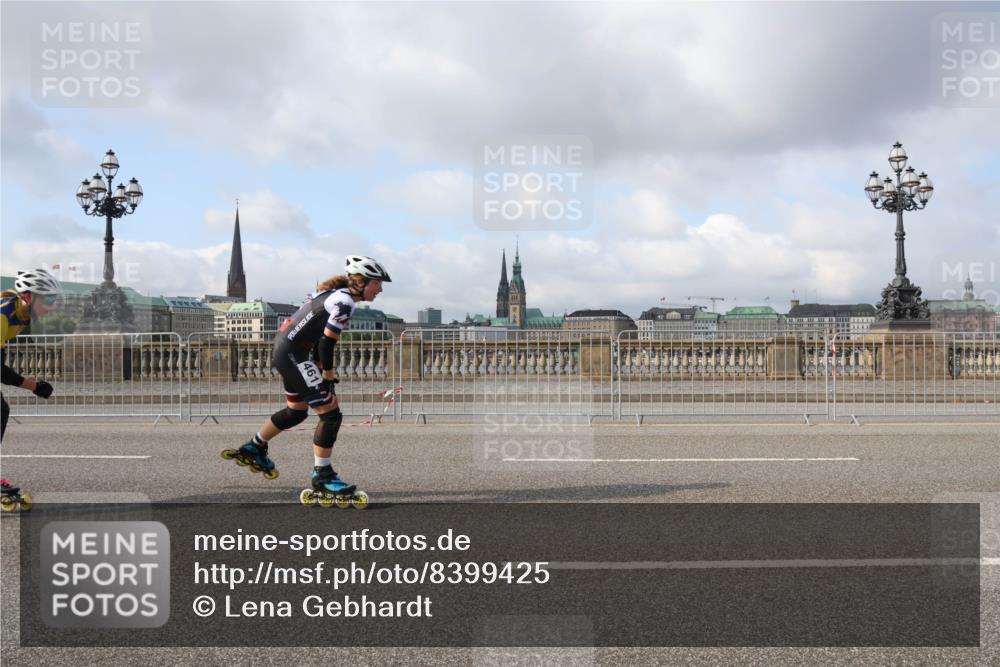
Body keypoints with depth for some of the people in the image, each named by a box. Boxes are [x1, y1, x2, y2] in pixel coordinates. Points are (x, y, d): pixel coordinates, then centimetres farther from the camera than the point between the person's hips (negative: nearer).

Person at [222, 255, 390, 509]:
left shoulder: (335, 293, 13)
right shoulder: (345, 301, -17)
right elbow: (327, 343, -20)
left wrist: (323, 369, 19)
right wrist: (329, 378, -11)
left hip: (284, 348, 10)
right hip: (294, 354, -10)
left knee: (297, 411, 25)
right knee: (330, 413, -7)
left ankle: (253, 449, 40)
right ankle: (322, 479, -1)